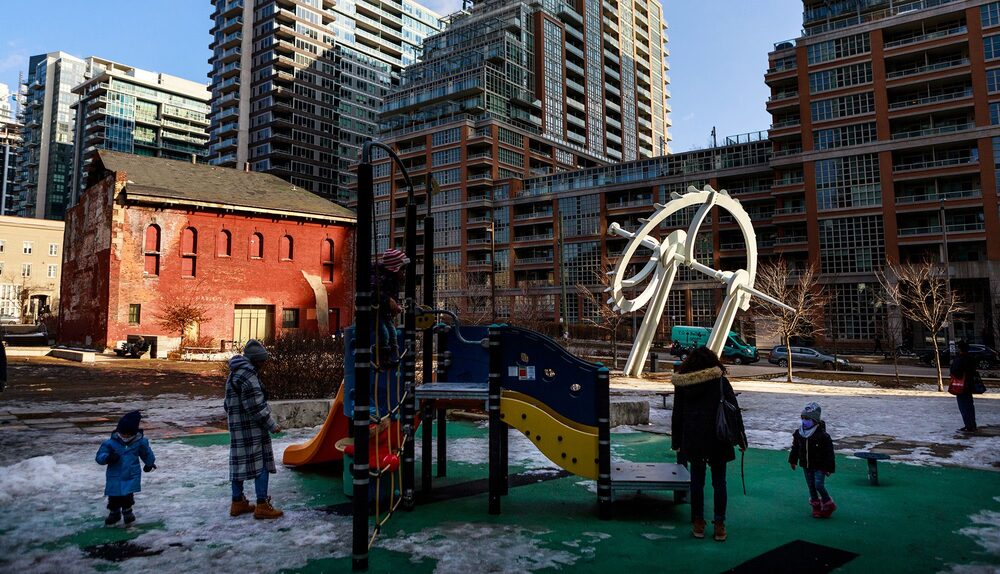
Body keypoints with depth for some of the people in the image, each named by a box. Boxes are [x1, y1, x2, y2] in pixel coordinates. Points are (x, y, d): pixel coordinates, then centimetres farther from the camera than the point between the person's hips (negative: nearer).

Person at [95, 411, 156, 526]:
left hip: (132, 476, -1)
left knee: (128, 496, -5)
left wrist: (149, 464, 29)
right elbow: (99, 457, -8)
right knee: (114, 497, 8)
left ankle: (127, 511, 20)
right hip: (115, 477, 1)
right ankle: (114, 512, 33)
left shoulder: (140, 442, -5)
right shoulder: (110, 443, -9)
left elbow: (147, 454, 14)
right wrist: (108, 458, -30)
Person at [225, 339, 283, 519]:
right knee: (261, 464, -3)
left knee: (239, 463, 15)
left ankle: (238, 503, 24)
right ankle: (262, 506, -1)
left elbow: (228, 404, 22)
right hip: (252, 430, -10)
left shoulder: (234, 374, 14)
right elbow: (257, 408, -20)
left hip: (237, 428, 10)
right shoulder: (248, 376, -19)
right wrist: (272, 425, -12)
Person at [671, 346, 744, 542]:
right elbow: (734, 410, -6)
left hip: (692, 441, 2)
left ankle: (698, 524, 16)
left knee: (697, 480, 11)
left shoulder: (682, 385, 2)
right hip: (717, 440, -2)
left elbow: (677, 415, 7)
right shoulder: (720, 381, -4)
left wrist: (676, 442, 15)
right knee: (719, 481, 7)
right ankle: (719, 525, 10)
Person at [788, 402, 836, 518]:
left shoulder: (822, 435, -18)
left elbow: (829, 453, -13)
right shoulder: (798, 433, -2)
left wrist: (829, 468, -12)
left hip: (819, 466, -6)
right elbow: (795, 448, 12)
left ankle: (828, 505, 8)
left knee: (819, 485, -14)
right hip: (806, 465, 6)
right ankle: (816, 506, 25)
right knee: (811, 486, 11)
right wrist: (793, 460, 15)